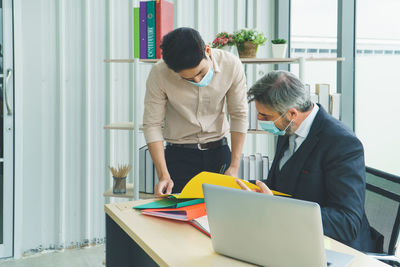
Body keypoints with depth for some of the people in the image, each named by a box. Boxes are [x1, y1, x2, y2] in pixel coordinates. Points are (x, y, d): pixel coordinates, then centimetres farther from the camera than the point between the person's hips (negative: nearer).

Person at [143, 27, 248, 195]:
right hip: (179, 156, -1)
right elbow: (152, 125, -13)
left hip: (219, 152, 2)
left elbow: (239, 116, -5)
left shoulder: (231, 65, -13)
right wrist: (163, 175, -20)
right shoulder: (159, 74, -18)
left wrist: (234, 167, -9)